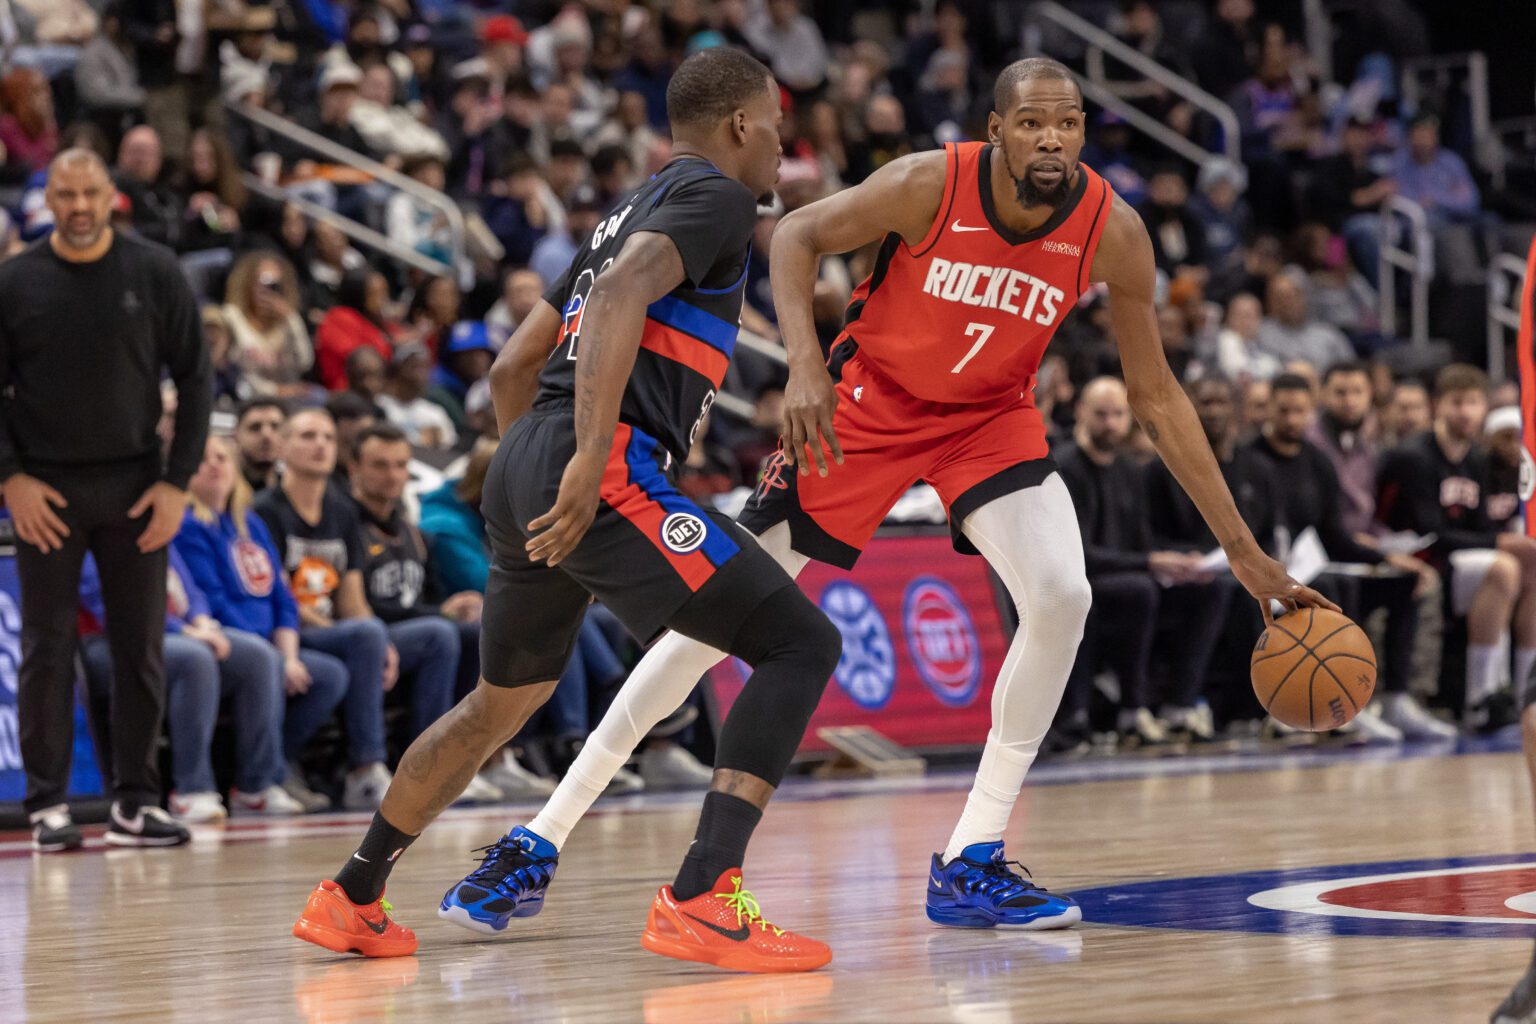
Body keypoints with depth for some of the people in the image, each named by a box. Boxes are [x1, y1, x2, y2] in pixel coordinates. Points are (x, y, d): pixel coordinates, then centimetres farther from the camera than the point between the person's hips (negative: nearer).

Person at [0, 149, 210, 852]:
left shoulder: (155, 273, -1)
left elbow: (194, 379, 2)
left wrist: (177, 480, -4)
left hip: (135, 487, 1)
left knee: (141, 649, 2)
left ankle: (135, 802, 9)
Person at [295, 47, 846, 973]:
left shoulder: (634, 211, 28)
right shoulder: (714, 194, 0)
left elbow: (513, 365, 30)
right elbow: (623, 294, -21)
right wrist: (591, 459, -27)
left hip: (525, 466, 10)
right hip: (602, 472, -10)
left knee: (505, 701, 28)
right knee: (800, 643, -9)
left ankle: (350, 900, 37)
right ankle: (700, 900, -22)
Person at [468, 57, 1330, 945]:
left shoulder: (1112, 231, -19)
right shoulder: (930, 184, -27)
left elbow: (1156, 396, -10)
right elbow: (798, 235, -11)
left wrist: (1245, 552, -10)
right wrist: (806, 366, -27)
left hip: (991, 414, 2)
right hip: (870, 399, -2)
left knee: (1061, 596, -22)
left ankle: (971, 862, -10)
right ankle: (546, 836, 7)